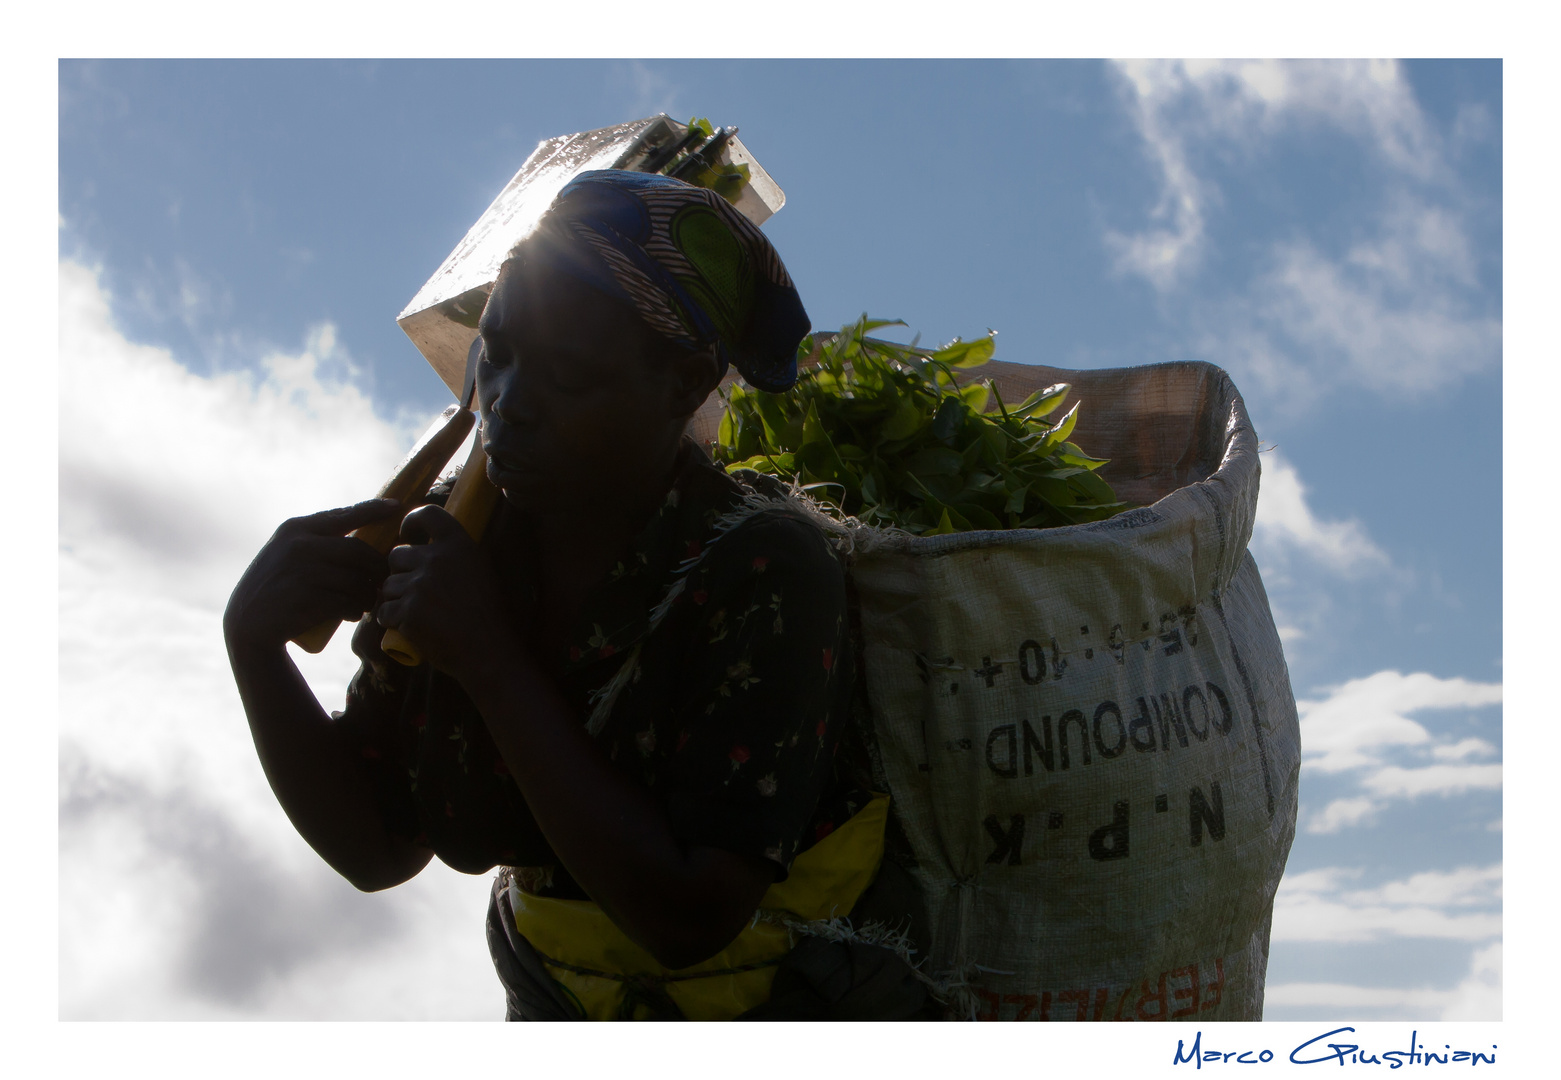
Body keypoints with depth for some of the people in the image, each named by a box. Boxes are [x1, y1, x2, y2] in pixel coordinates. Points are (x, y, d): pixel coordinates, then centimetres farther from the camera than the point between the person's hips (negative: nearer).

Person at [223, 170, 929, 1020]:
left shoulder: (760, 572, -22)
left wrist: (488, 661, -27)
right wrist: (254, 641, -15)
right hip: (561, 1004, 5)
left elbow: (688, 919, -27)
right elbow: (374, 850, -1)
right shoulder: (451, 537, -7)